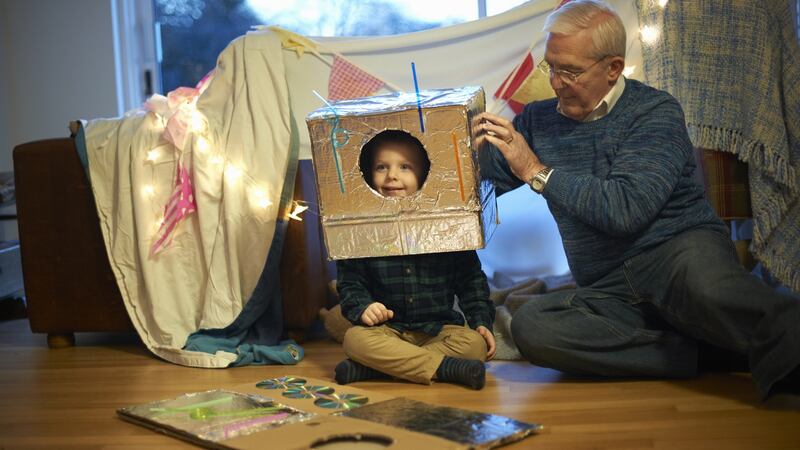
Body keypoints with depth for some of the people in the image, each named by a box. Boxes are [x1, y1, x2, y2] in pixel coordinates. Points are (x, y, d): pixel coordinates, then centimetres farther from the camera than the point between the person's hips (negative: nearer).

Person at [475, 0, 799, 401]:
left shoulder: (654, 111, -4)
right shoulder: (538, 119, 14)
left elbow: (625, 210, -18)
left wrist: (537, 172, -12)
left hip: (678, 250, -5)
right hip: (608, 291, 5)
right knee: (529, 326, -28)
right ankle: (704, 353, -26)